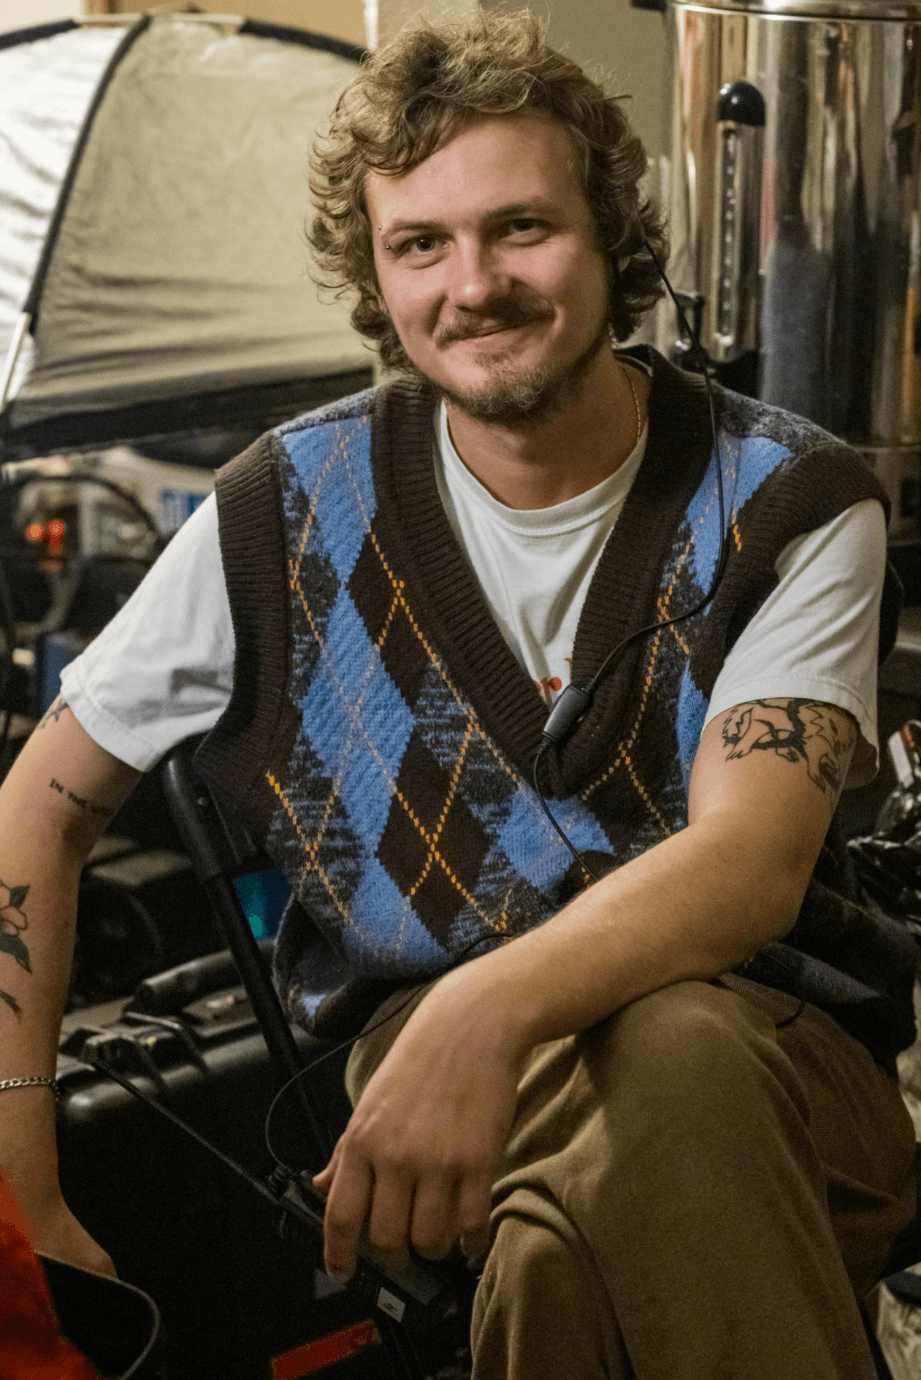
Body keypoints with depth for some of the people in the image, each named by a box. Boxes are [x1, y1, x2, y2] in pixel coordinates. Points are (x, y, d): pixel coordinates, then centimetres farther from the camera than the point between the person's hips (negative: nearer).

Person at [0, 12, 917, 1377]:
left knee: (677, 1053, -37)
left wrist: (494, 1005, -39)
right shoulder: (296, 506, -1)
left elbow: (753, 859, -19)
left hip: (776, 1057, 1)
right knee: (559, 1249, -37)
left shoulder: (788, 499, -5)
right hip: (425, 1030, 0)